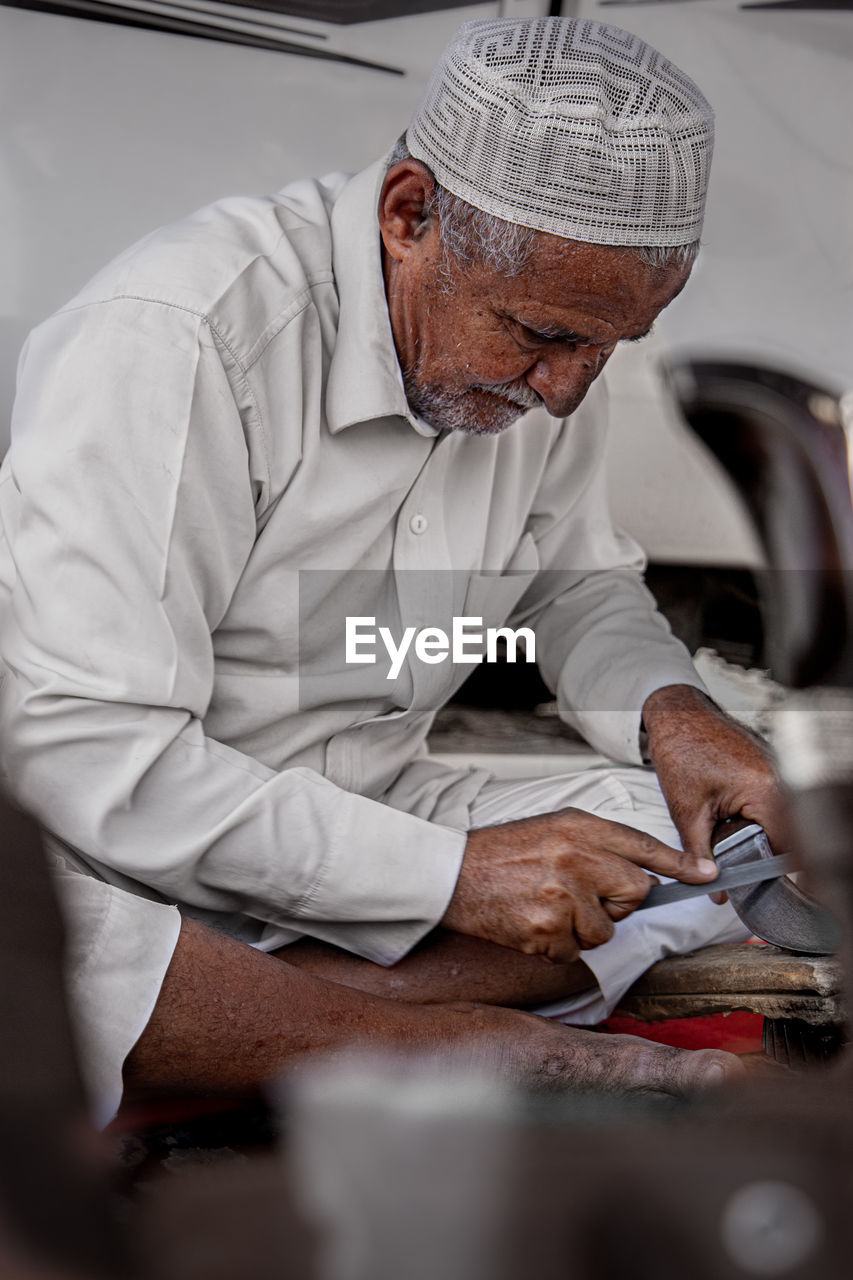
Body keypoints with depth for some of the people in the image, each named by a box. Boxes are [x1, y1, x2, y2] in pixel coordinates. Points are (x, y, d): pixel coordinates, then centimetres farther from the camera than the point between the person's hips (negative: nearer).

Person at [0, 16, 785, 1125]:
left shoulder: (544, 362, 0)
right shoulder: (173, 337, -23)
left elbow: (580, 586, 18)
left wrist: (669, 706, -7)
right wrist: (451, 872, -26)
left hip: (375, 816, 7)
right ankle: (477, 1049, -23)